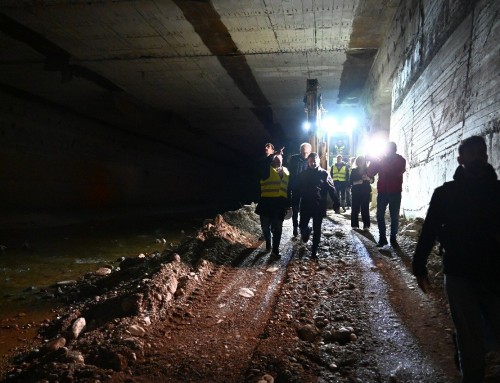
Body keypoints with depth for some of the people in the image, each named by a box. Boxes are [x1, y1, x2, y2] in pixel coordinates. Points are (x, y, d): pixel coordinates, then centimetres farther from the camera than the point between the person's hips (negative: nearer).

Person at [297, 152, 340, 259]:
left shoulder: (324, 174, -3)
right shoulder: (303, 174, 3)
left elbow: (332, 190, -3)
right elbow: (298, 190, 7)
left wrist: (336, 204, -6)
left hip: (319, 206, -2)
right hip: (305, 206, 2)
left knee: (317, 229, 5)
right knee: (302, 226, 2)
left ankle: (314, 250, 19)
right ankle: (307, 232, 39)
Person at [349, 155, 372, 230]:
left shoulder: (368, 170, 5)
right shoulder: (354, 171, 5)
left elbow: (372, 180, 5)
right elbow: (350, 181, 0)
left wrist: (368, 178, -17)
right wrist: (357, 182, -18)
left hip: (366, 192, 0)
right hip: (356, 192, 0)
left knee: (365, 208, -4)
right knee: (355, 208, -2)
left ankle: (366, 225, -2)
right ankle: (354, 224, 3)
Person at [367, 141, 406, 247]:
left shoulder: (400, 160, 1)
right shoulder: (381, 160, 7)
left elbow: (397, 173, -19)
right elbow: (370, 174, 1)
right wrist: (373, 162, -17)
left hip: (395, 193, -2)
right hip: (382, 192, 2)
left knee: (394, 216, 3)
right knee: (380, 215, -2)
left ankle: (393, 237, 12)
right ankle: (382, 238, 5)